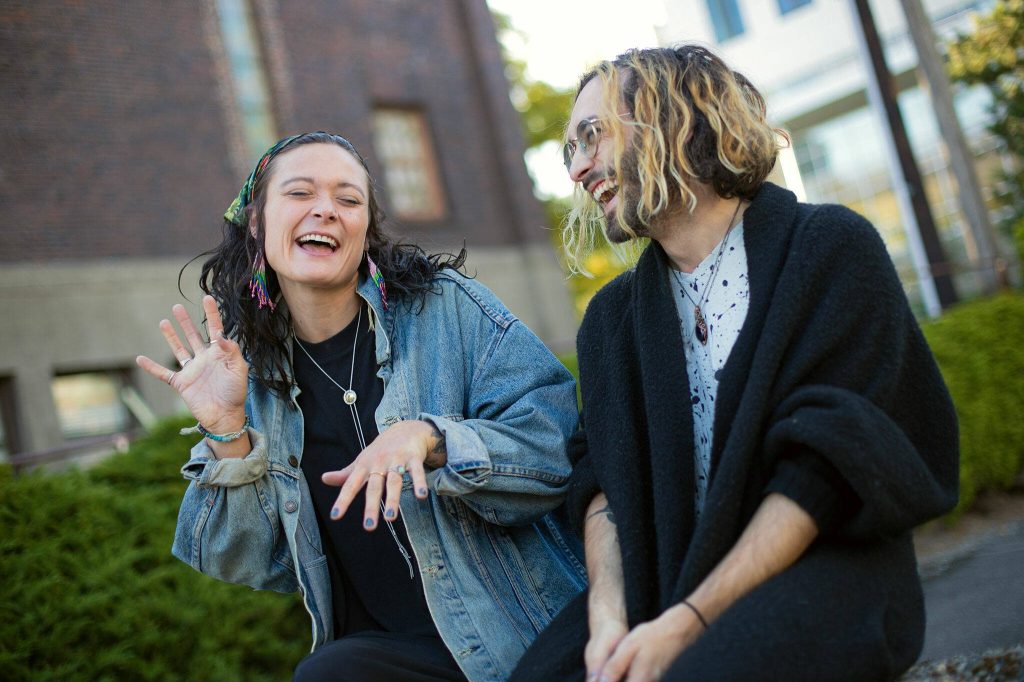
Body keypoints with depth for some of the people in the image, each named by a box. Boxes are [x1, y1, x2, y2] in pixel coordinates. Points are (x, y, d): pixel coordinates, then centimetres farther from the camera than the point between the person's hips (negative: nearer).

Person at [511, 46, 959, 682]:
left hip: (824, 565, -4)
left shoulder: (831, 247, -3)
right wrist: (608, 613, -15)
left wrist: (688, 622, -20)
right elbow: (603, 482, 5)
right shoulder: (612, 317, 15)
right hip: (664, 581, 4)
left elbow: (825, 464, -12)